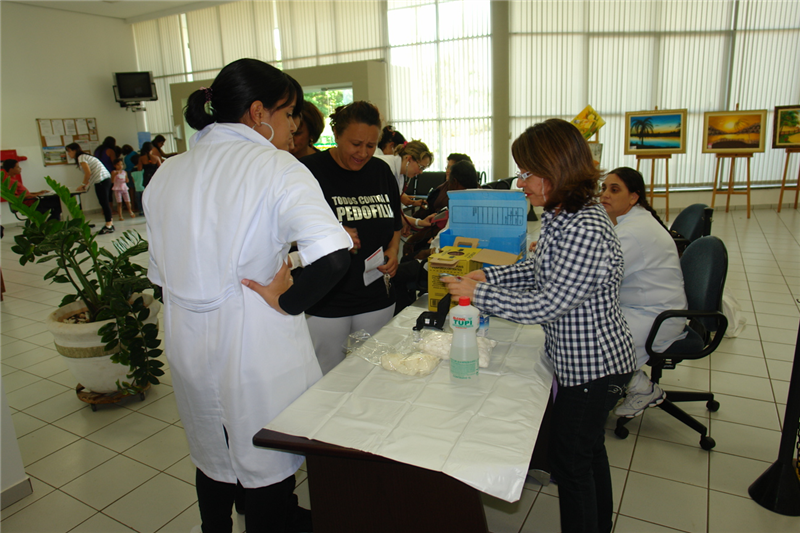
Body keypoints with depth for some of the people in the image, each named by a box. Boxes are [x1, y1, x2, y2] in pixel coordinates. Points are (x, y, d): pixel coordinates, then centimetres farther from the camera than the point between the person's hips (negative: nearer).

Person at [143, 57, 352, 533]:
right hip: (258, 346, -6)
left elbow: (162, 273, 10)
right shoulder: (276, 168, -15)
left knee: (213, 462, 26)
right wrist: (286, 301, -15)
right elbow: (333, 256, -30)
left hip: (188, 343, 6)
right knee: (268, 471, 14)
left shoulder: (167, 173, 5)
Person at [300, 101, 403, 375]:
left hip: (377, 299, 5)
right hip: (324, 303, -4)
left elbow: (396, 223, 19)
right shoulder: (311, 169, -8)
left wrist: (393, 251, 0)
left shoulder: (381, 171, 8)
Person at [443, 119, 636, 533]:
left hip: (594, 365, -10)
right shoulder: (559, 215, 0)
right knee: (589, 451, 26)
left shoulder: (587, 232, -31)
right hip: (580, 358, 10)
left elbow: (546, 306, -29)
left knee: (570, 460, 8)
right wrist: (488, 275, 2)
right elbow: (540, 270, 13)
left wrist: (478, 293, -22)